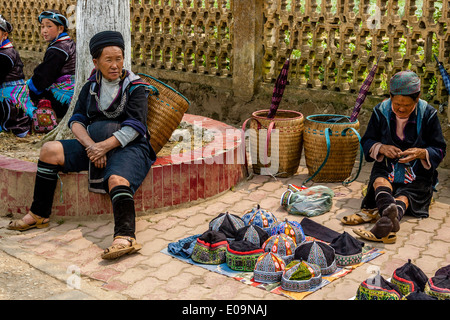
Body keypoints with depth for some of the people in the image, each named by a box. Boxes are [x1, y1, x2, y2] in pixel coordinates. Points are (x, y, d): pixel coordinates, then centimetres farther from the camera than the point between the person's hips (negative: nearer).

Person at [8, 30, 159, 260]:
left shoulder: (135, 88, -1)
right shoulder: (91, 87, 14)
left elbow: (134, 127, -13)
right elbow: (76, 121, 5)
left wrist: (104, 146, -25)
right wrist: (91, 146, -15)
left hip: (129, 147, -5)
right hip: (94, 145, 5)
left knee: (117, 179, -36)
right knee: (50, 150, -12)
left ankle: (125, 237, -55)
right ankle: (39, 215, -4)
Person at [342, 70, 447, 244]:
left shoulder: (428, 114, -2)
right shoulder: (381, 111, 2)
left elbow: (439, 150, 1)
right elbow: (366, 142, 8)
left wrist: (422, 153, -21)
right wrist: (381, 148, -15)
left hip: (417, 176, 0)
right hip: (386, 170, 1)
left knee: (403, 197, -32)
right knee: (380, 181, -35)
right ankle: (390, 212, -65)